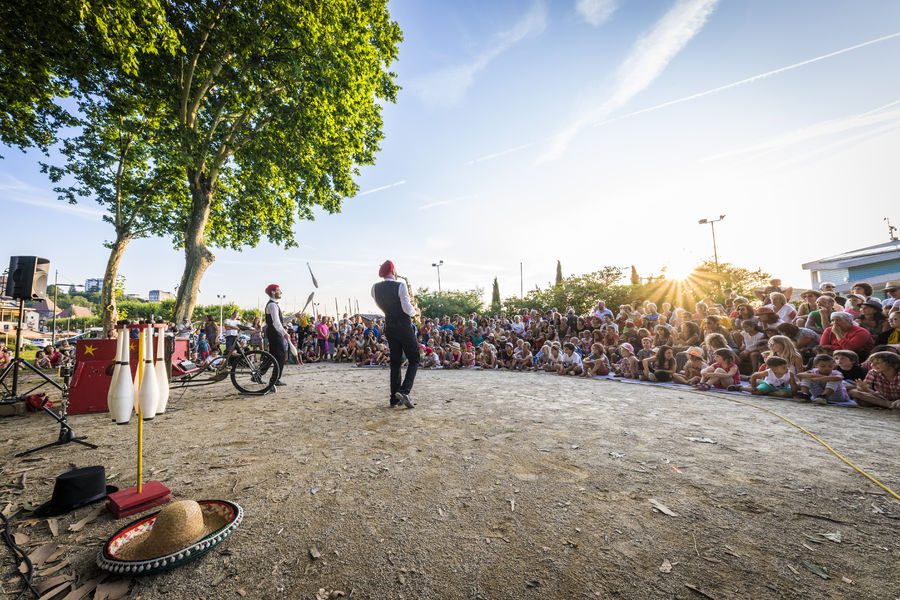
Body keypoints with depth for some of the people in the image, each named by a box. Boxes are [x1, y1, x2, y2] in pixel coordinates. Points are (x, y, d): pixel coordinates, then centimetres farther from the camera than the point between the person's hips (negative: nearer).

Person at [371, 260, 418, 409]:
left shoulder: (375, 288, 2)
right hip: (404, 327, -6)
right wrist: (414, 311, 1)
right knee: (414, 360, 5)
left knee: (395, 362, 13)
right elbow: (407, 309, -19)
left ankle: (394, 398, 14)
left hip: (389, 327, 6)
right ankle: (404, 391, -11)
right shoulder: (400, 285, -15)